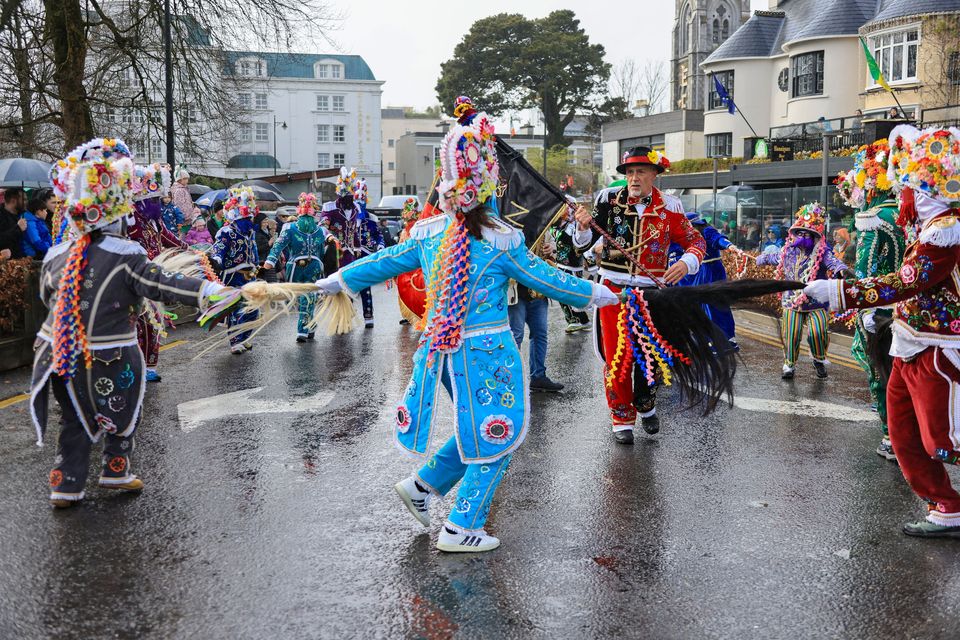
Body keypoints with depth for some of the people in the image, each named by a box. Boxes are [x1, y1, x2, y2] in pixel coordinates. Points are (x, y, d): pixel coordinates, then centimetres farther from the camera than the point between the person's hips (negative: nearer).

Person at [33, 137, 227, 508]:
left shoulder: (55, 256, 0)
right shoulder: (126, 256, -15)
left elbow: (46, 295, 15)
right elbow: (163, 286, -22)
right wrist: (211, 292, -26)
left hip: (62, 354, 4)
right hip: (111, 359, -4)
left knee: (74, 423, 17)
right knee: (122, 418, 18)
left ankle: (65, 487, 20)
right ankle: (116, 472, 28)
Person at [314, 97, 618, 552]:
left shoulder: (428, 233, 1)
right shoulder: (502, 240, -13)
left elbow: (385, 262, 12)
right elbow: (545, 279, -5)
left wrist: (337, 281, 27)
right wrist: (594, 293, 9)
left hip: (441, 348, 6)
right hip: (487, 352, -6)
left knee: (476, 430, 25)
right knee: (494, 436, 9)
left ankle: (422, 485, 27)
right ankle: (460, 529, 13)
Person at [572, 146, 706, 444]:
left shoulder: (669, 207, -1)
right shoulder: (609, 199, -2)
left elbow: (696, 241, 7)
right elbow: (584, 243, 1)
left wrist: (686, 263, -13)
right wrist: (583, 227, -21)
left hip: (651, 293, 1)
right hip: (613, 289, 0)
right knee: (617, 358, 3)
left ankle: (646, 407, 36)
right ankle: (622, 419, 19)